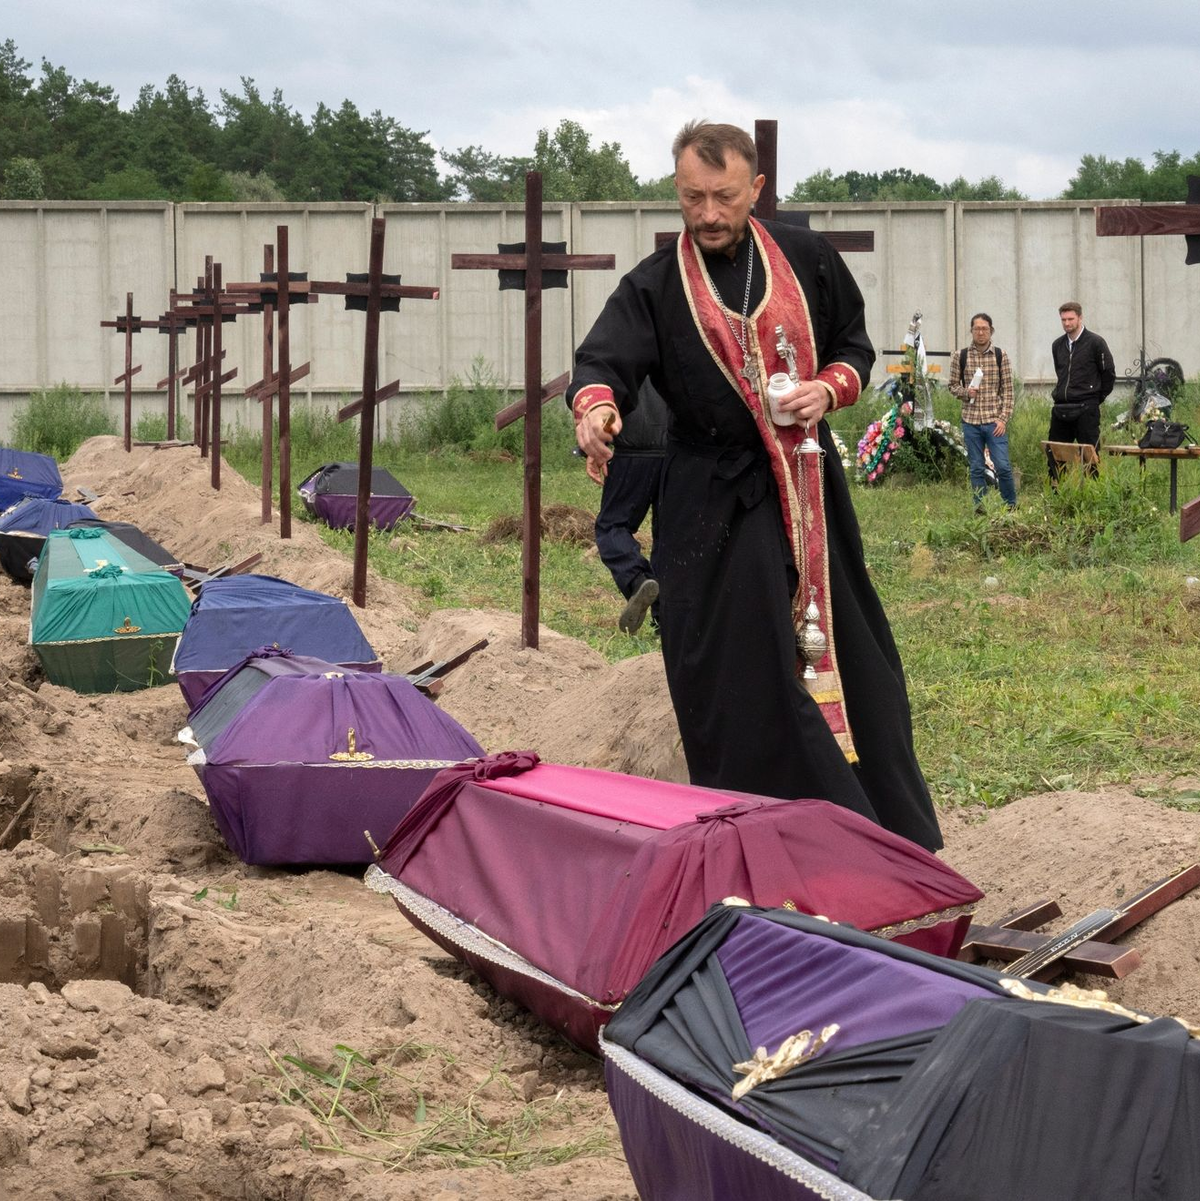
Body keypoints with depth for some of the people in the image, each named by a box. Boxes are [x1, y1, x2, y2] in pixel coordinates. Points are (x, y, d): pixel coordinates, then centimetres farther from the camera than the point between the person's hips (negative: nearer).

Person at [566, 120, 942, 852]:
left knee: (846, 655, 8)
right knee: (737, 678, -5)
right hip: (714, 508, -2)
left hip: (809, 490, 3)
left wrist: (830, 388, -6)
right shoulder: (654, 288, -2)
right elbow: (606, 360, -17)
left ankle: (885, 821, 20)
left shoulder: (806, 260, 5)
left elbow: (854, 343, 16)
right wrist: (595, 407, -40)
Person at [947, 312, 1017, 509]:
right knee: (976, 468, 6)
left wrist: (1003, 419, -7)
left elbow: (1007, 391, 1)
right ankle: (980, 506, 14)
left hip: (995, 421, -1)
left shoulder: (1000, 356, 1)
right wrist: (965, 392, -12)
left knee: (1003, 466, -5)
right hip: (971, 421, 1)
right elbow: (953, 385, 11)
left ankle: (1011, 506, 11)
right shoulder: (960, 357, 3)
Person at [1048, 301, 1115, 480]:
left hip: (1086, 408, -6)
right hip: (1060, 409, 6)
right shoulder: (1058, 345, 13)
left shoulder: (1095, 343, -4)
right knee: (1053, 455, 4)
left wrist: (1098, 397, 4)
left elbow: (1109, 373, 0)